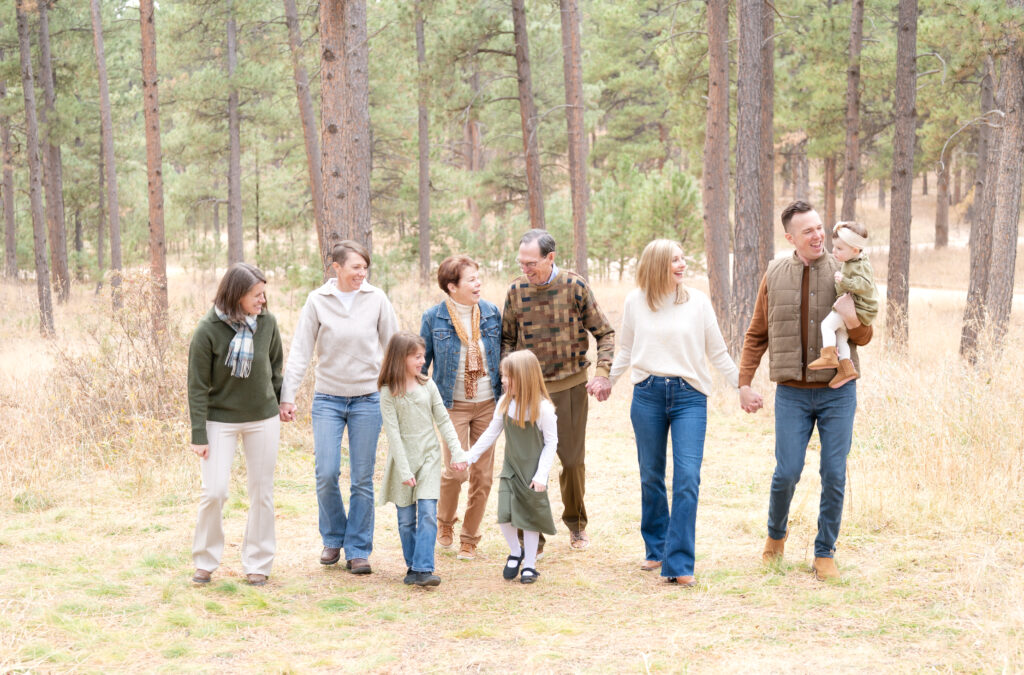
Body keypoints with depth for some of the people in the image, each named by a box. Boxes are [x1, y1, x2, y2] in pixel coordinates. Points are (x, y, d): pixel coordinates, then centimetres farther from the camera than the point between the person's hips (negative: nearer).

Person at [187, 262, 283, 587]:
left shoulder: (267, 323, -5)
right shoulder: (208, 330, -15)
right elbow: (198, 386, -12)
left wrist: (282, 401, 14)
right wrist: (199, 435, -13)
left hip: (263, 419, 3)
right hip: (220, 420, -3)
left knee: (262, 493, 7)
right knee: (214, 492, -7)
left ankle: (258, 563, 20)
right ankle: (205, 561, 13)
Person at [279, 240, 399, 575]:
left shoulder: (376, 299, -2)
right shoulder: (318, 300, -4)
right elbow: (300, 350, -2)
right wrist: (287, 396, -7)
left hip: (367, 399, 0)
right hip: (328, 399, 0)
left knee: (362, 479, 3)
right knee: (326, 474, -5)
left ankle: (358, 550, 14)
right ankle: (333, 538, 19)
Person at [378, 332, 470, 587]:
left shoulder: (428, 385, 2)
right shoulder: (389, 393, -9)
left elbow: (443, 421, 6)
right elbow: (393, 433, -11)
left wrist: (457, 452, 0)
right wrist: (404, 470, -14)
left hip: (429, 456, 2)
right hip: (403, 459, -2)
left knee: (428, 513, -9)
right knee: (406, 518, 6)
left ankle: (423, 569, -12)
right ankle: (412, 567, 18)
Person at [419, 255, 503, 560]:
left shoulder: (491, 313, 3)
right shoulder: (434, 318, -5)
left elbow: (502, 355, 12)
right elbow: (421, 363, 3)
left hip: (488, 404, 3)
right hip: (453, 405, -3)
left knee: (483, 474, 3)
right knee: (456, 470, -12)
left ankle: (470, 538, 20)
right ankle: (445, 522, 19)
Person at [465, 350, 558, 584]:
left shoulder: (543, 408, -17)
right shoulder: (505, 403, -2)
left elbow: (551, 442, -11)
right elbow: (492, 432, 8)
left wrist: (541, 475, -14)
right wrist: (470, 456, 6)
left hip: (532, 473, -4)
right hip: (510, 469, 4)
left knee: (530, 517, 4)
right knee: (504, 515, -6)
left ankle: (529, 564, 19)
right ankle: (515, 552, 20)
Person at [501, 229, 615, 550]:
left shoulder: (574, 286, -7)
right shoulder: (517, 290, -1)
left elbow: (605, 333, 1)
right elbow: (507, 339, 11)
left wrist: (602, 373, -11)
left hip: (571, 385, -1)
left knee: (573, 458, 6)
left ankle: (576, 523, 28)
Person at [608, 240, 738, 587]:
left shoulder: (698, 302, 2)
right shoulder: (635, 302, 5)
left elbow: (718, 354, 11)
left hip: (689, 396, -1)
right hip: (647, 394, 2)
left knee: (688, 478, -11)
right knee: (651, 477, 9)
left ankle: (679, 564, -9)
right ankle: (656, 549, 28)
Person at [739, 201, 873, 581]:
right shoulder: (775, 275, 3)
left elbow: (864, 338, 4)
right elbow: (756, 336, 10)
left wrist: (853, 321, -19)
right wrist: (744, 383, 2)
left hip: (837, 391, 0)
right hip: (792, 393, 0)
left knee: (834, 475, 0)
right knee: (787, 472, -4)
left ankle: (825, 553, 14)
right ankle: (776, 533, 25)